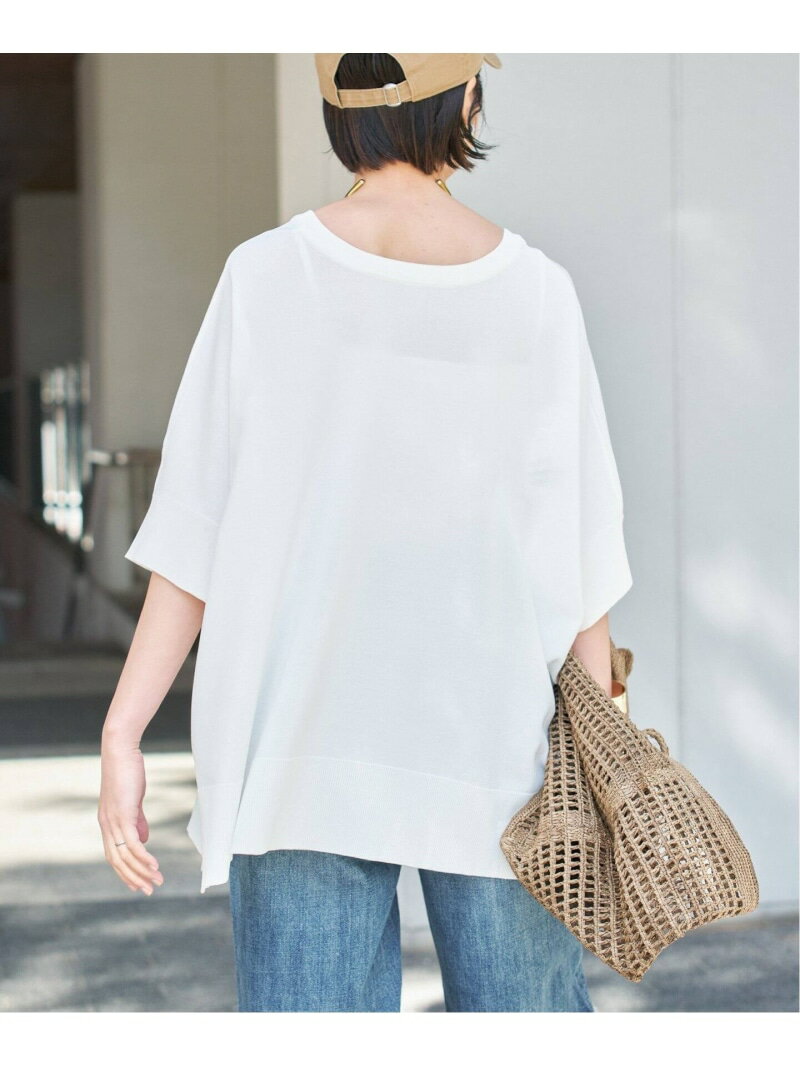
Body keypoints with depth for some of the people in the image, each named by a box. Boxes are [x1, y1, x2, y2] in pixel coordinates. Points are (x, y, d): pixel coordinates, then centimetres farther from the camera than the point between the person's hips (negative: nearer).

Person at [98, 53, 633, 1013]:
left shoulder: (266, 277, -5)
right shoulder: (533, 293, -4)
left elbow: (194, 535, -6)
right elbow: (580, 555, -1)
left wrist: (122, 734, -2)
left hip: (305, 745, 0)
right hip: (494, 741, 0)